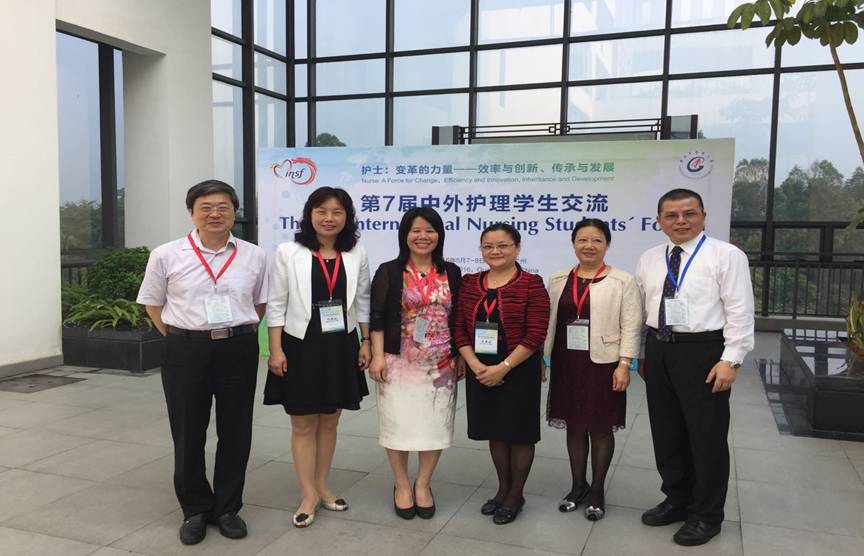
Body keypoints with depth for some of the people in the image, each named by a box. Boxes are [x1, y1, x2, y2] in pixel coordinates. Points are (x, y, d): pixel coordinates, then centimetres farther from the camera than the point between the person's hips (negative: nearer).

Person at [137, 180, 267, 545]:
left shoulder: (254, 256, 0)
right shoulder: (166, 255, -3)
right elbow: (152, 303, 7)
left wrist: (241, 332, 5)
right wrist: (177, 338, 1)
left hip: (238, 350, 1)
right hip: (186, 350, -1)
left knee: (236, 431, 9)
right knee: (188, 433, 9)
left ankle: (228, 508, 27)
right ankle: (195, 509, 28)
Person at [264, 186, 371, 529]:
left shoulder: (356, 255, 3)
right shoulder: (288, 253, -6)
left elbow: (363, 302, 9)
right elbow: (276, 305, -5)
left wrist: (365, 342, 4)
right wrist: (275, 350, -10)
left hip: (341, 347, 3)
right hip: (301, 346, -3)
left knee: (329, 421, 13)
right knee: (304, 424, 5)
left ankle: (322, 487, 28)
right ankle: (309, 496, 16)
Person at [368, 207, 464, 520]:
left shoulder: (451, 273, 7)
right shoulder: (389, 272, -1)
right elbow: (377, 317, -2)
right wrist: (377, 356, -9)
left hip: (441, 364, 2)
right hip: (400, 363, -2)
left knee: (435, 423, 6)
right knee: (399, 422, 3)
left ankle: (423, 485, 24)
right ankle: (401, 485, 22)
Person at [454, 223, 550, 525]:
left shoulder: (531, 284, -9)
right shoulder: (469, 283, 5)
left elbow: (535, 335, -15)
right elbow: (460, 330, 2)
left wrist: (503, 367, -18)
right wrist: (476, 366, -11)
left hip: (519, 372, -4)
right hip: (480, 372, 4)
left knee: (520, 432, 8)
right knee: (495, 431, 16)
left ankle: (516, 494, 26)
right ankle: (503, 488, 34)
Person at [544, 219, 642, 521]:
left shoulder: (622, 281, -4)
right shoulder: (558, 280, 7)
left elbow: (630, 327, -7)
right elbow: (548, 322, 8)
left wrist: (624, 364, -13)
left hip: (603, 364, -3)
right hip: (567, 364, 4)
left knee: (600, 428, 7)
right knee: (574, 426, 12)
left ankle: (597, 490, 23)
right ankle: (578, 485, 28)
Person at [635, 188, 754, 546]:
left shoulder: (727, 255, -7)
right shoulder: (649, 260, 9)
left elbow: (740, 312, -11)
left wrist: (731, 360, -16)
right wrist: (640, 354, 13)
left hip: (703, 352, -5)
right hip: (659, 352, 6)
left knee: (707, 437, 5)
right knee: (667, 435, 15)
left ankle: (706, 515, 22)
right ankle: (677, 501, 34)